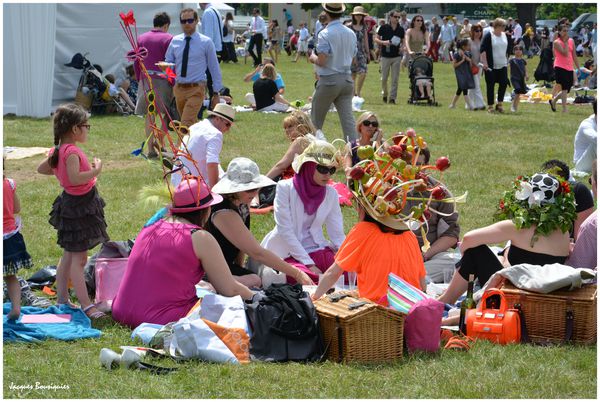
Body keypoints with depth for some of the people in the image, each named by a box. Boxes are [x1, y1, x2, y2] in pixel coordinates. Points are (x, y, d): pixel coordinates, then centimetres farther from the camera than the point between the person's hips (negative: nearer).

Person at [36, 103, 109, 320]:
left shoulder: (57, 150, 5)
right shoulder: (72, 152, -24)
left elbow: (41, 168, 19)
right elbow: (75, 178, -36)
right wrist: (95, 171, -25)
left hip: (70, 203, 10)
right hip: (79, 206, -10)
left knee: (68, 257, 18)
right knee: (78, 258, -8)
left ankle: (62, 299, 26)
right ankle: (86, 305, -7)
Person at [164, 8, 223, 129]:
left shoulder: (206, 42, -3)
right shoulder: (175, 41, 6)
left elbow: (214, 68, 1)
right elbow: (168, 62, 13)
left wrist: (216, 93, 0)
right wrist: (165, 66, -13)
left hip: (196, 89, -4)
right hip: (179, 88, 4)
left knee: (186, 125, -16)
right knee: (192, 124, 15)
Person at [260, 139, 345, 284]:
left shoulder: (330, 193, 7)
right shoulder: (285, 188, -7)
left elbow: (337, 234, 6)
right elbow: (285, 230, -12)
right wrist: (309, 264, -18)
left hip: (317, 250, 5)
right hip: (288, 254, -5)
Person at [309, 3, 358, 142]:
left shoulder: (325, 34, -14)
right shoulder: (351, 33, 6)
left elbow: (321, 61, -18)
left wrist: (313, 58, 2)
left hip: (329, 80, -5)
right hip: (347, 79, 5)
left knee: (316, 120, 10)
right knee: (348, 118, 0)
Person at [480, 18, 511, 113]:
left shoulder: (505, 36, 11)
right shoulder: (488, 36, -8)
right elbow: (483, 50, -13)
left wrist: (507, 61, 19)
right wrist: (485, 63, -19)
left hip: (502, 65, 5)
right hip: (491, 66, -5)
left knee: (504, 84, -2)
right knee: (490, 86, 0)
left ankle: (499, 104, 11)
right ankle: (490, 106, 7)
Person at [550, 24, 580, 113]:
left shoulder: (571, 41, 12)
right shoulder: (557, 42, -6)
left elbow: (574, 56, 16)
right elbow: (565, 53, -18)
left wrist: (578, 68, 14)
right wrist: (565, 42, -12)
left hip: (569, 68, 7)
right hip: (560, 68, -7)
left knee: (566, 89, 10)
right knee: (565, 88, -16)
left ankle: (553, 101, 34)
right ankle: (564, 109, -13)